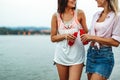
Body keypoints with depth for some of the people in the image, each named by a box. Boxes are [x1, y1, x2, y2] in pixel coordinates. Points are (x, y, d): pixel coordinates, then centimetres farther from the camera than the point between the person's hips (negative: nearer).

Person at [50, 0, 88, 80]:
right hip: (62, 55, 1)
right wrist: (64, 36, -13)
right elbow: (53, 38, 4)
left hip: (76, 55, -1)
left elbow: (86, 32, 9)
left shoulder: (80, 13, -2)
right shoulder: (56, 16, 0)